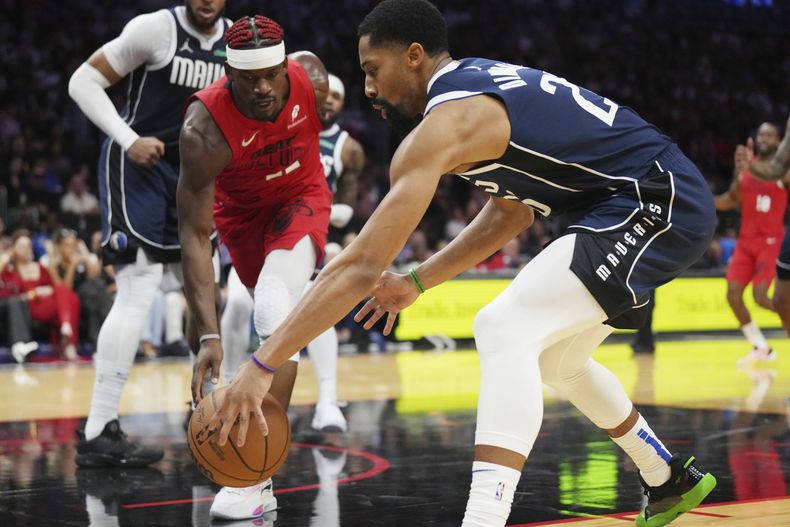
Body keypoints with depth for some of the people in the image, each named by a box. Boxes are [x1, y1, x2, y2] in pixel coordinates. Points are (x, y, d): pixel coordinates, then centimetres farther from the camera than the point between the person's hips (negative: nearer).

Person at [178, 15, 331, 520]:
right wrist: (209, 334, -45)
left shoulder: (311, 75, -28)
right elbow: (195, 235, -37)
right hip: (243, 210, 1)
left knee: (274, 315, -23)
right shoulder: (204, 129, -36)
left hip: (302, 197, 0)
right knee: (274, 314, 18)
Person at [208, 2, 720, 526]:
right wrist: (416, 282, 20)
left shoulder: (444, 122, -16)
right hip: (673, 205, 10)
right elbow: (511, 212, 24)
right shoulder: (484, 83, 13)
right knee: (554, 358, 25)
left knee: (503, 328, -21)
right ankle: (672, 481, 44)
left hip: (660, 206, -10)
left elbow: (363, 264, -20)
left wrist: (263, 365, -19)